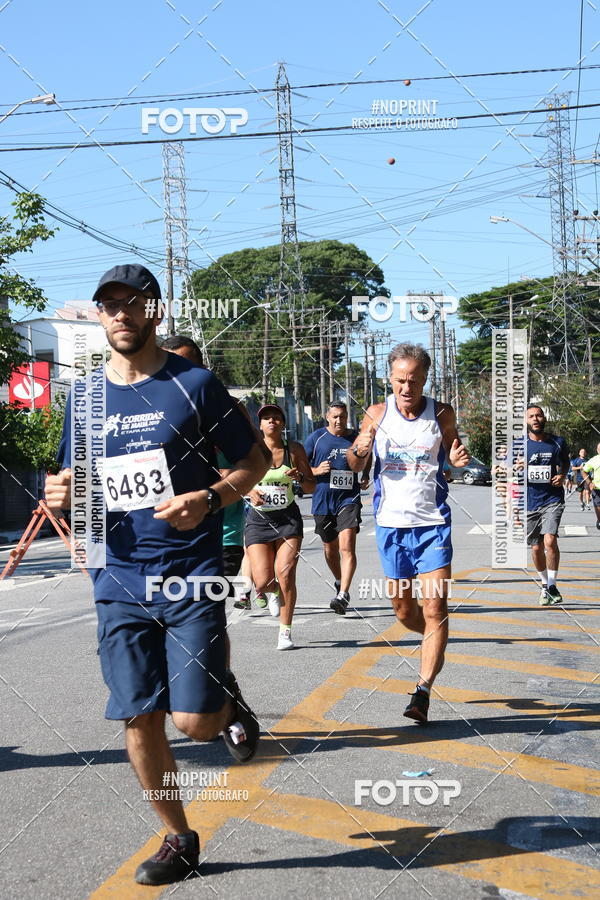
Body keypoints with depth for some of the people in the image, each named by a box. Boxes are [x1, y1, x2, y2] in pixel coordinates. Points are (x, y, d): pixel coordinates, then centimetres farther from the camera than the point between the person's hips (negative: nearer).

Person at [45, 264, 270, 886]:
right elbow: (74, 481, 19)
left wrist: (209, 498, -18)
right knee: (139, 719, 6)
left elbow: (254, 462, 1)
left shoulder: (194, 384, -3)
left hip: (190, 575, -4)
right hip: (118, 579, 4)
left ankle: (228, 700, 28)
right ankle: (178, 839, 28)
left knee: (193, 720, -9)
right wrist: (61, 494, -4)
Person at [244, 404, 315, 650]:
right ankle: (272, 592, 33)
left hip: (288, 518, 0)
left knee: (285, 573, -12)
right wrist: (250, 492, -16)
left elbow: (312, 486, 6)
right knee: (262, 581, -7)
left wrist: (299, 477, -16)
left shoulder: (294, 449, 1)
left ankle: (285, 632, 5)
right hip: (258, 519, 0)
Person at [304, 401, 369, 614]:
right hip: (323, 501, 1)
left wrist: (366, 478, 7)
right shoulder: (316, 438, 1)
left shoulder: (356, 438, 5)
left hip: (349, 499, -1)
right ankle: (339, 583, 41)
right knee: (330, 548, 15)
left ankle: (343, 595, -19)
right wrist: (316, 471, -13)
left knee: (347, 547, -17)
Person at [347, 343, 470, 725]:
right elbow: (355, 467, 11)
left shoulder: (442, 415, -1)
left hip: (433, 524, -1)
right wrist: (359, 450, -12)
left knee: (435, 609, -9)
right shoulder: (377, 414, 0)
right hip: (391, 523, 2)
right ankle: (435, 644, 43)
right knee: (403, 609, 12)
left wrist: (459, 459, -9)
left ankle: (423, 691, -1)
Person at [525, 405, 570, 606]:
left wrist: (562, 475, 0)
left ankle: (552, 586, -5)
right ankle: (545, 584, 31)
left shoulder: (557, 443, 2)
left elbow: (566, 462, 20)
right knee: (536, 548, 9)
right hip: (529, 501, 1)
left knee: (550, 540, -20)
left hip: (553, 500, -1)